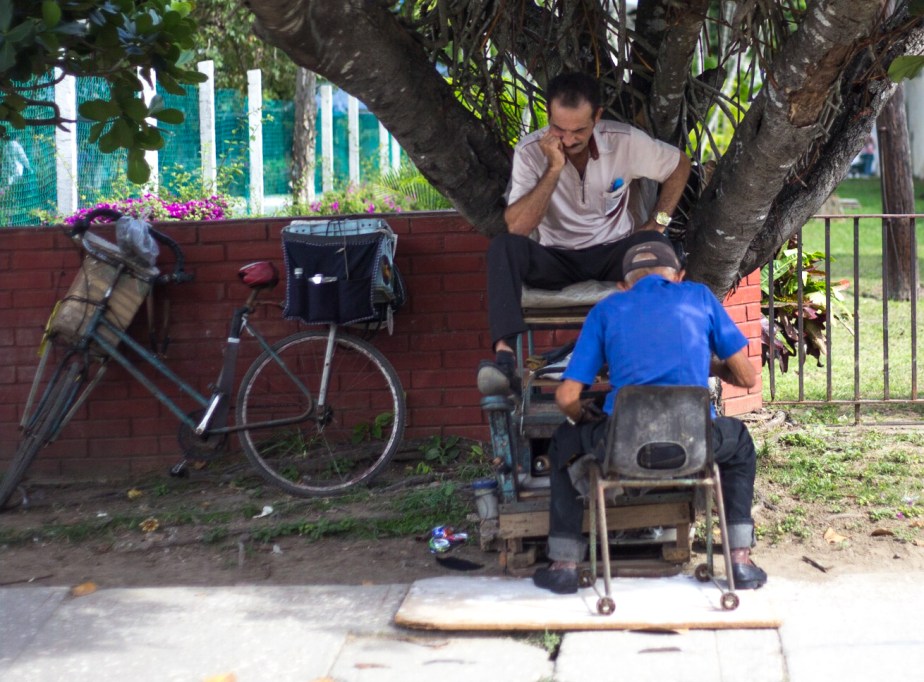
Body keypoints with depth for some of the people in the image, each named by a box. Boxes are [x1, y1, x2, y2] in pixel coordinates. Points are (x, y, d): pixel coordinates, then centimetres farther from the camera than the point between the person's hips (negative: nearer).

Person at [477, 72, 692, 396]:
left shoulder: (626, 141, -9)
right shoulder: (530, 151, -12)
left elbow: (680, 164, 10)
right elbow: (517, 227, -24)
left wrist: (658, 222, -1)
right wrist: (554, 168, -27)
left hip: (614, 251, 0)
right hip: (557, 260, 0)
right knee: (504, 246, -32)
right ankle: (504, 358, -46)